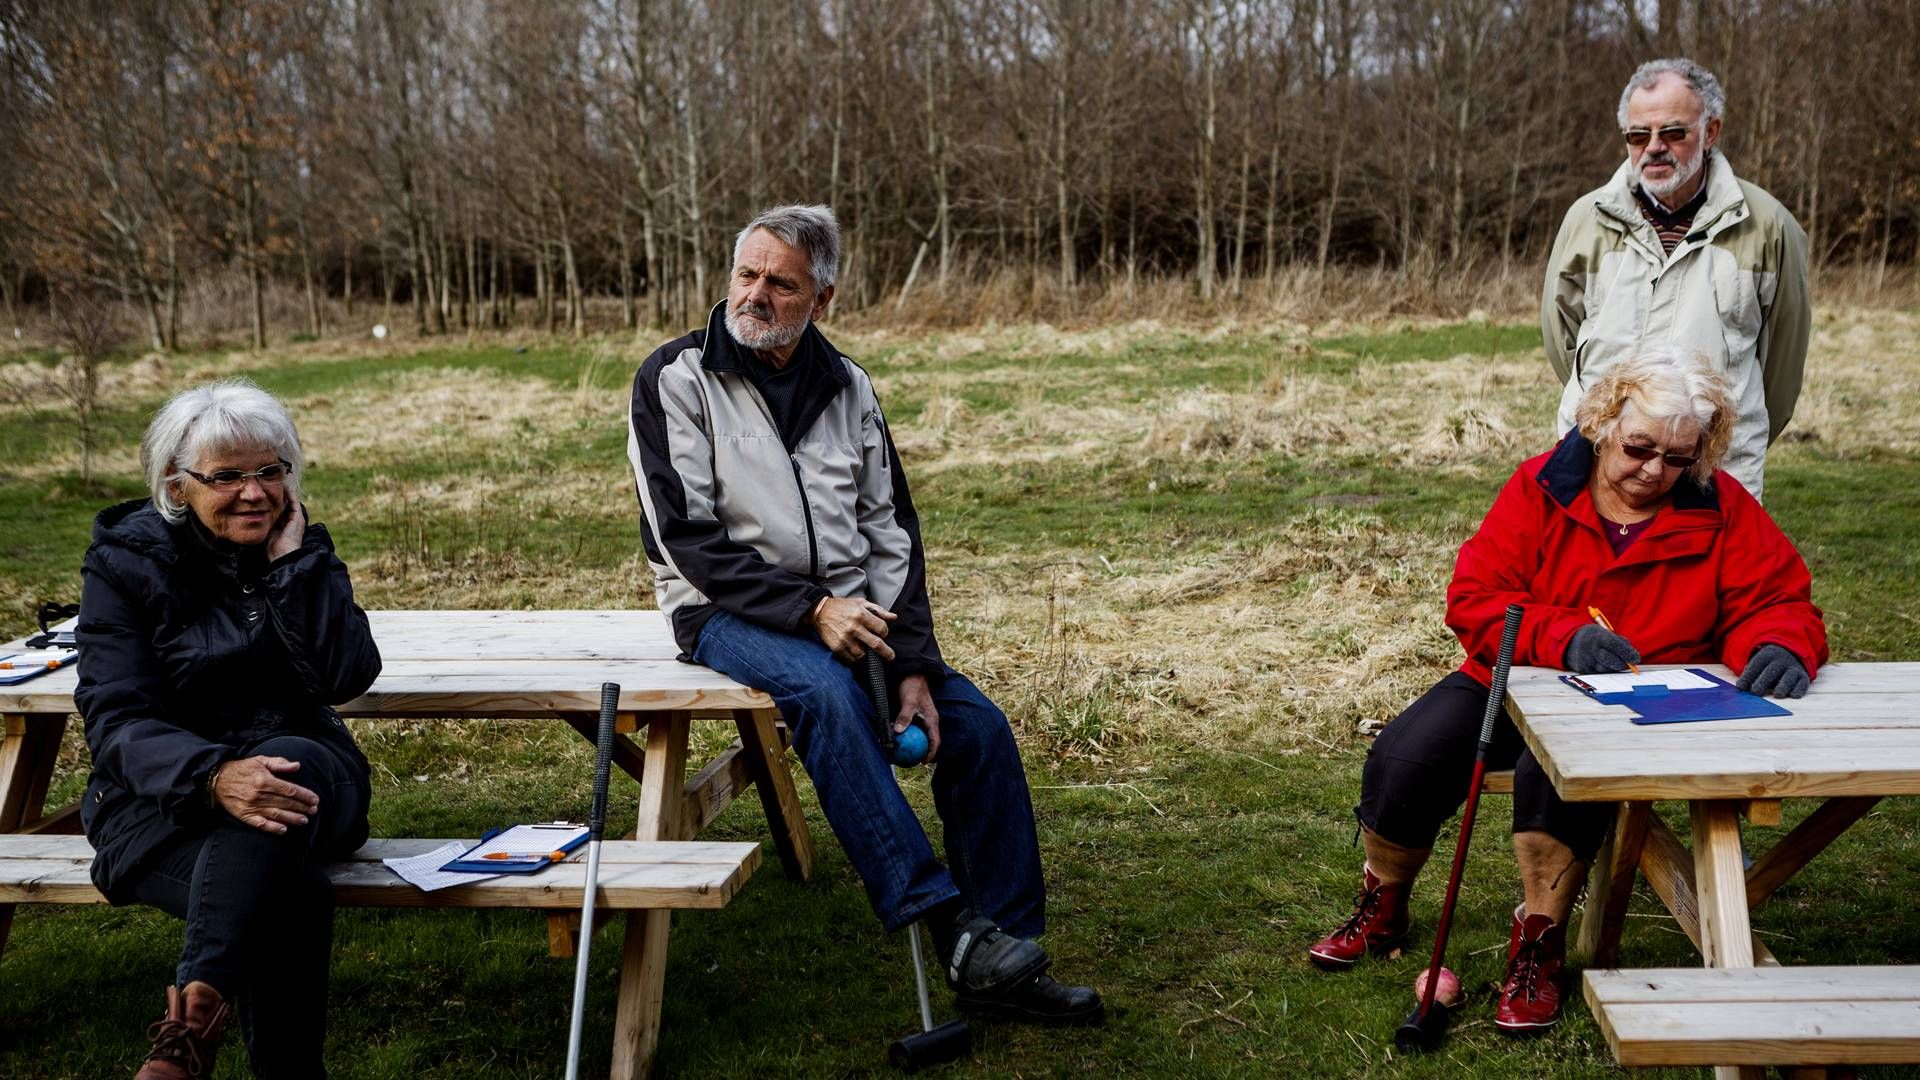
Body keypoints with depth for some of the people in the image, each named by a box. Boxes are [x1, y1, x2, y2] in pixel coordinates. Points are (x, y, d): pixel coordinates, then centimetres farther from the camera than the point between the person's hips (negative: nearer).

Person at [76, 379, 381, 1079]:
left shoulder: (302, 552, 8)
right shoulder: (125, 563, -1)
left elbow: (347, 677, -7)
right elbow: (116, 720, -11)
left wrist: (294, 561, -11)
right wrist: (212, 776, -31)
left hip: (298, 769, 2)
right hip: (161, 797, -2)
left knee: (290, 756, -38)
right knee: (295, 894, -34)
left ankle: (192, 1021, -45)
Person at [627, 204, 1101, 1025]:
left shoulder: (845, 387, 10)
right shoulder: (676, 379, -4)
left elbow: (891, 533, 7)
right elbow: (689, 540, -12)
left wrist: (912, 663, -7)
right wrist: (810, 611, -21)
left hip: (848, 612, 5)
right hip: (729, 615, -5)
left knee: (976, 724, -13)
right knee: (826, 694, -35)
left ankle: (1001, 964, -4)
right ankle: (948, 925, -34)